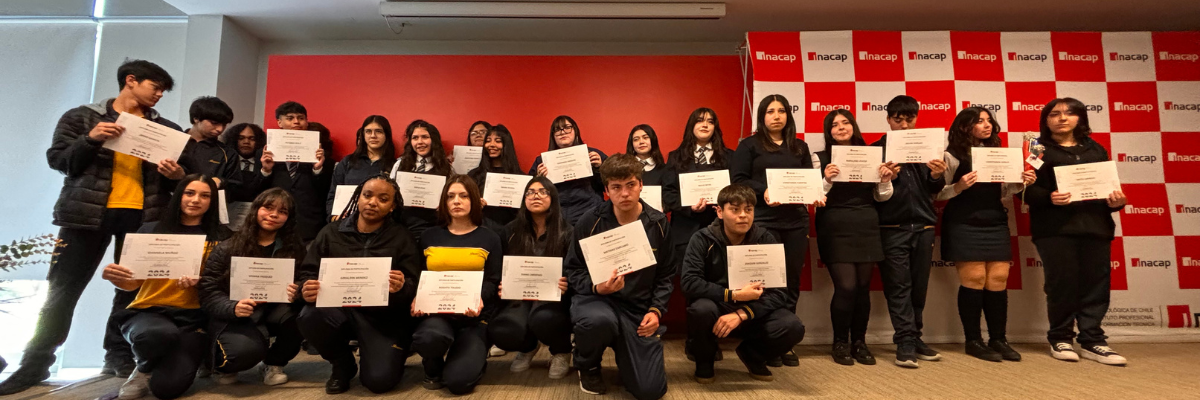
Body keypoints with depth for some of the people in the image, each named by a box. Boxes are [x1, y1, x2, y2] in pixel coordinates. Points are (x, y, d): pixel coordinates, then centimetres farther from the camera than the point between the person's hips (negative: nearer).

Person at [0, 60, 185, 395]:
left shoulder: (165, 128, 12)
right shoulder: (83, 116, 6)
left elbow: (184, 172, 12)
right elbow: (57, 159, 1)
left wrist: (177, 175, -10)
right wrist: (90, 140, -15)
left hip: (141, 215, 2)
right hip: (87, 213, -1)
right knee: (64, 289, 4)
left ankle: (119, 355, 14)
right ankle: (37, 362, 15)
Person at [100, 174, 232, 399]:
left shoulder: (219, 238, 6)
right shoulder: (151, 230, 9)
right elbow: (134, 282, 12)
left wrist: (200, 283, -16)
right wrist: (116, 278, -11)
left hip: (192, 318, 0)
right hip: (148, 311, 1)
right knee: (160, 334, -38)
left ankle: (147, 374, 15)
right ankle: (146, 368, 0)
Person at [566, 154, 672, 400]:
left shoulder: (658, 224, 1)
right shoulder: (590, 222, -7)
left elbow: (665, 275, 9)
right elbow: (572, 269, 0)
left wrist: (656, 310, -6)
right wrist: (596, 287, -20)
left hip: (639, 308, 2)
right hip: (596, 298, -2)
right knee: (600, 320, -41)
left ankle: (624, 348, 27)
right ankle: (587, 365, -2)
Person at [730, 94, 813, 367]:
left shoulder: (800, 147, 19)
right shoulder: (749, 145, 5)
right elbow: (737, 180, -3)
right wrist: (763, 191, -17)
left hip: (796, 221, 4)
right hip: (762, 221, -4)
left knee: (791, 282, 6)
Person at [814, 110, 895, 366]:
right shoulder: (821, 158, 1)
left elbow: (881, 197, 13)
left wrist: (886, 180, -6)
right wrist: (826, 179, -21)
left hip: (866, 227, 4)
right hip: (835, 229, -3)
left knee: (863, 286, 6)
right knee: (846, 286, -9)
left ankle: (859, 342, 22)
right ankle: (840, 343, 10)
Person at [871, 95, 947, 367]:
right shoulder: (877, 150, 2)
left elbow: (934, 190, 9)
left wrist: (937, 176, -12)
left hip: (923, 226, 4)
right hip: (893, 228, -3)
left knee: (919, 286, 8)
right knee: (898, 286, -2)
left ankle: (914, 337, 19)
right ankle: (905, 343, 1)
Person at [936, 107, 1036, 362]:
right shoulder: (952, 156, -4)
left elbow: (1003, 193, 16)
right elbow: (938, 193, -6)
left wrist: (1021, 183, -2)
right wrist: (958, 187, -24)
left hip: (996, 225, 6)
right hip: (964, 227, -5)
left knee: (998, 280, 3)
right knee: (973, 280, -5)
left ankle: (998, 339, 13)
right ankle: (973, 341, 5)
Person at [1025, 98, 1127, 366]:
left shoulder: (1095, 150, 18)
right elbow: (1026, 190, -4)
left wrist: (1116, 201, -3)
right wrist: (1048, 198, -22)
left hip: (1096, 226, 4)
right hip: (1055, 228, -4)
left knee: (1096, 284, 2)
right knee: (1062, 283, -3)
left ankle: (1092, 341, 13)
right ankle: (1060, 339, 11)